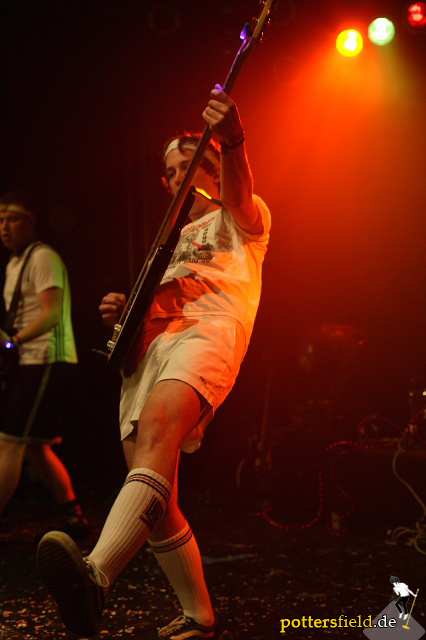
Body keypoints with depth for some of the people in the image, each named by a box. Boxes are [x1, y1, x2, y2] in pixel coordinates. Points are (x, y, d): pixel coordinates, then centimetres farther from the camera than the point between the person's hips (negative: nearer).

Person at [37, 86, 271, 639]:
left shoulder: (241, 220, 17)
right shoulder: (173, 239, 37)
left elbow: (238, 195, -10)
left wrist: (232, 141, -31)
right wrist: (122, 314, 11)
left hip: (208, 330, -7)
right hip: (150, 344, 8)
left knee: (158, 428, -38)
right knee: (155, 500, -1)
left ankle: (94, 575, -57)